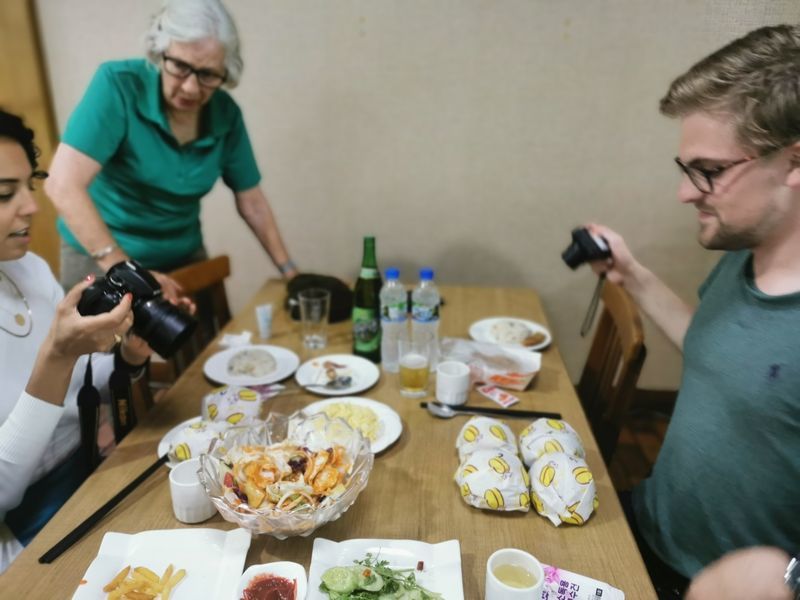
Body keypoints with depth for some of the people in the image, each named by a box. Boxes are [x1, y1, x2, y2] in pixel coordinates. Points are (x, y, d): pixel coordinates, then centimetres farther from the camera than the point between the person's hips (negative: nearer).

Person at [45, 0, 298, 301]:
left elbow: (251, 202, 0)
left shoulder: (226, 115, -8)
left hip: (184, 256, 4)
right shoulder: (119, 85, -21)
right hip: (99, 257, -3)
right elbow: (63, 185, -28)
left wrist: (288, 270, -1)